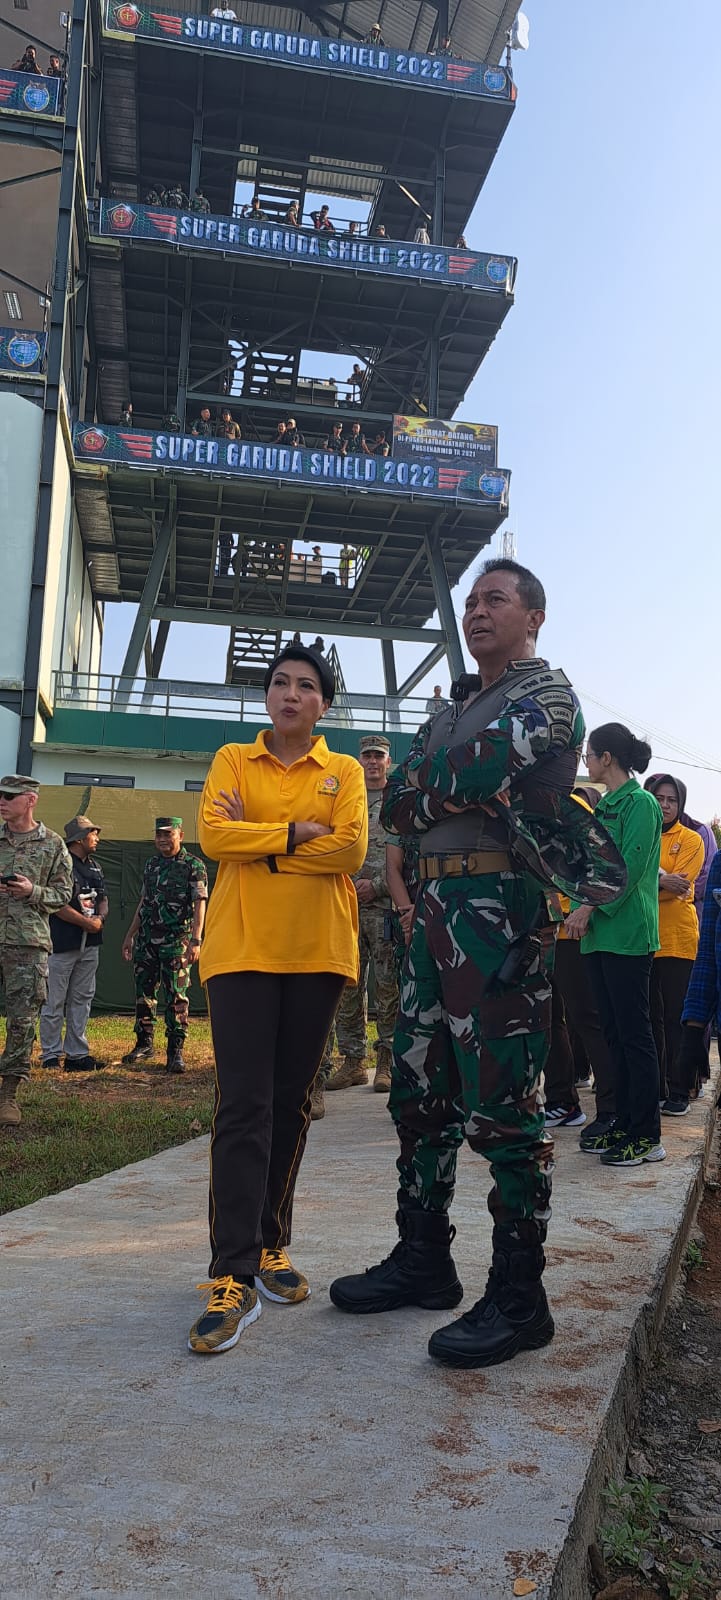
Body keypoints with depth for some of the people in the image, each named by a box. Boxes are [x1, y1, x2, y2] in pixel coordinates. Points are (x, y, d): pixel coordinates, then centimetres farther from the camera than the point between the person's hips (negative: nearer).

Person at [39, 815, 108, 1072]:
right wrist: (85, 922, -14)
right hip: (62, 942, -8)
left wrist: (100, 918, -2)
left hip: (90, 943, 8)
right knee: (55, 1001, -1)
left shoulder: (93, 865, 17)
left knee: (82, 999, 11)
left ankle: (77, 1053, 17)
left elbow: (103, 898, 18)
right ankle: (51, 1055, 7)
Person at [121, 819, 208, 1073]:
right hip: (146, 939, 6)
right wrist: (130, 935, 17)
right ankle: (144, 1043, 25)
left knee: (176, 997, -4)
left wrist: (195, 940, -19)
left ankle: (176, 1051, 1)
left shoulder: (194, 866, -4)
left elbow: (199, 905, -10)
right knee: (143, 993, 11)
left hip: (176, 940, -6)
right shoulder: (150, 865, 14)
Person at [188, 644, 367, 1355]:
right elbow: (212, 834, -6)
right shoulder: (232, 761, 11)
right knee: (243, 1106, -7)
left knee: (290, 1103, 8)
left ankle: (269, 1244, 23)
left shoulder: (344, 771, 10)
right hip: (242, 947, -1)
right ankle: (233, 1275, -5)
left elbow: (351, 849, -7)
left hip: (316, 950, 2)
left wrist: (257, 842, -8)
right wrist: (298, 833, -10)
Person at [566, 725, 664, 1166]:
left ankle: (648, 1137, 2)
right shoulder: (604, 806, 18)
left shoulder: (641, 803, -8)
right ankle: (624, 1125, 19)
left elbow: (631, 866, -16)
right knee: (615, 1032, 11)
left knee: (634, 1033, -5)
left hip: (628, 934, -9)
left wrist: (589, 907, -18)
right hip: (600, 934, 9)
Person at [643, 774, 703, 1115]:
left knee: (676, 1016, 0)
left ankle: (678, 1091, 6)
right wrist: (660, 880, -17)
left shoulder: (691, 840, 4)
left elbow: (678, 886, -9)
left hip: (677, 937, -3)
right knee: (649, 1016, 8)